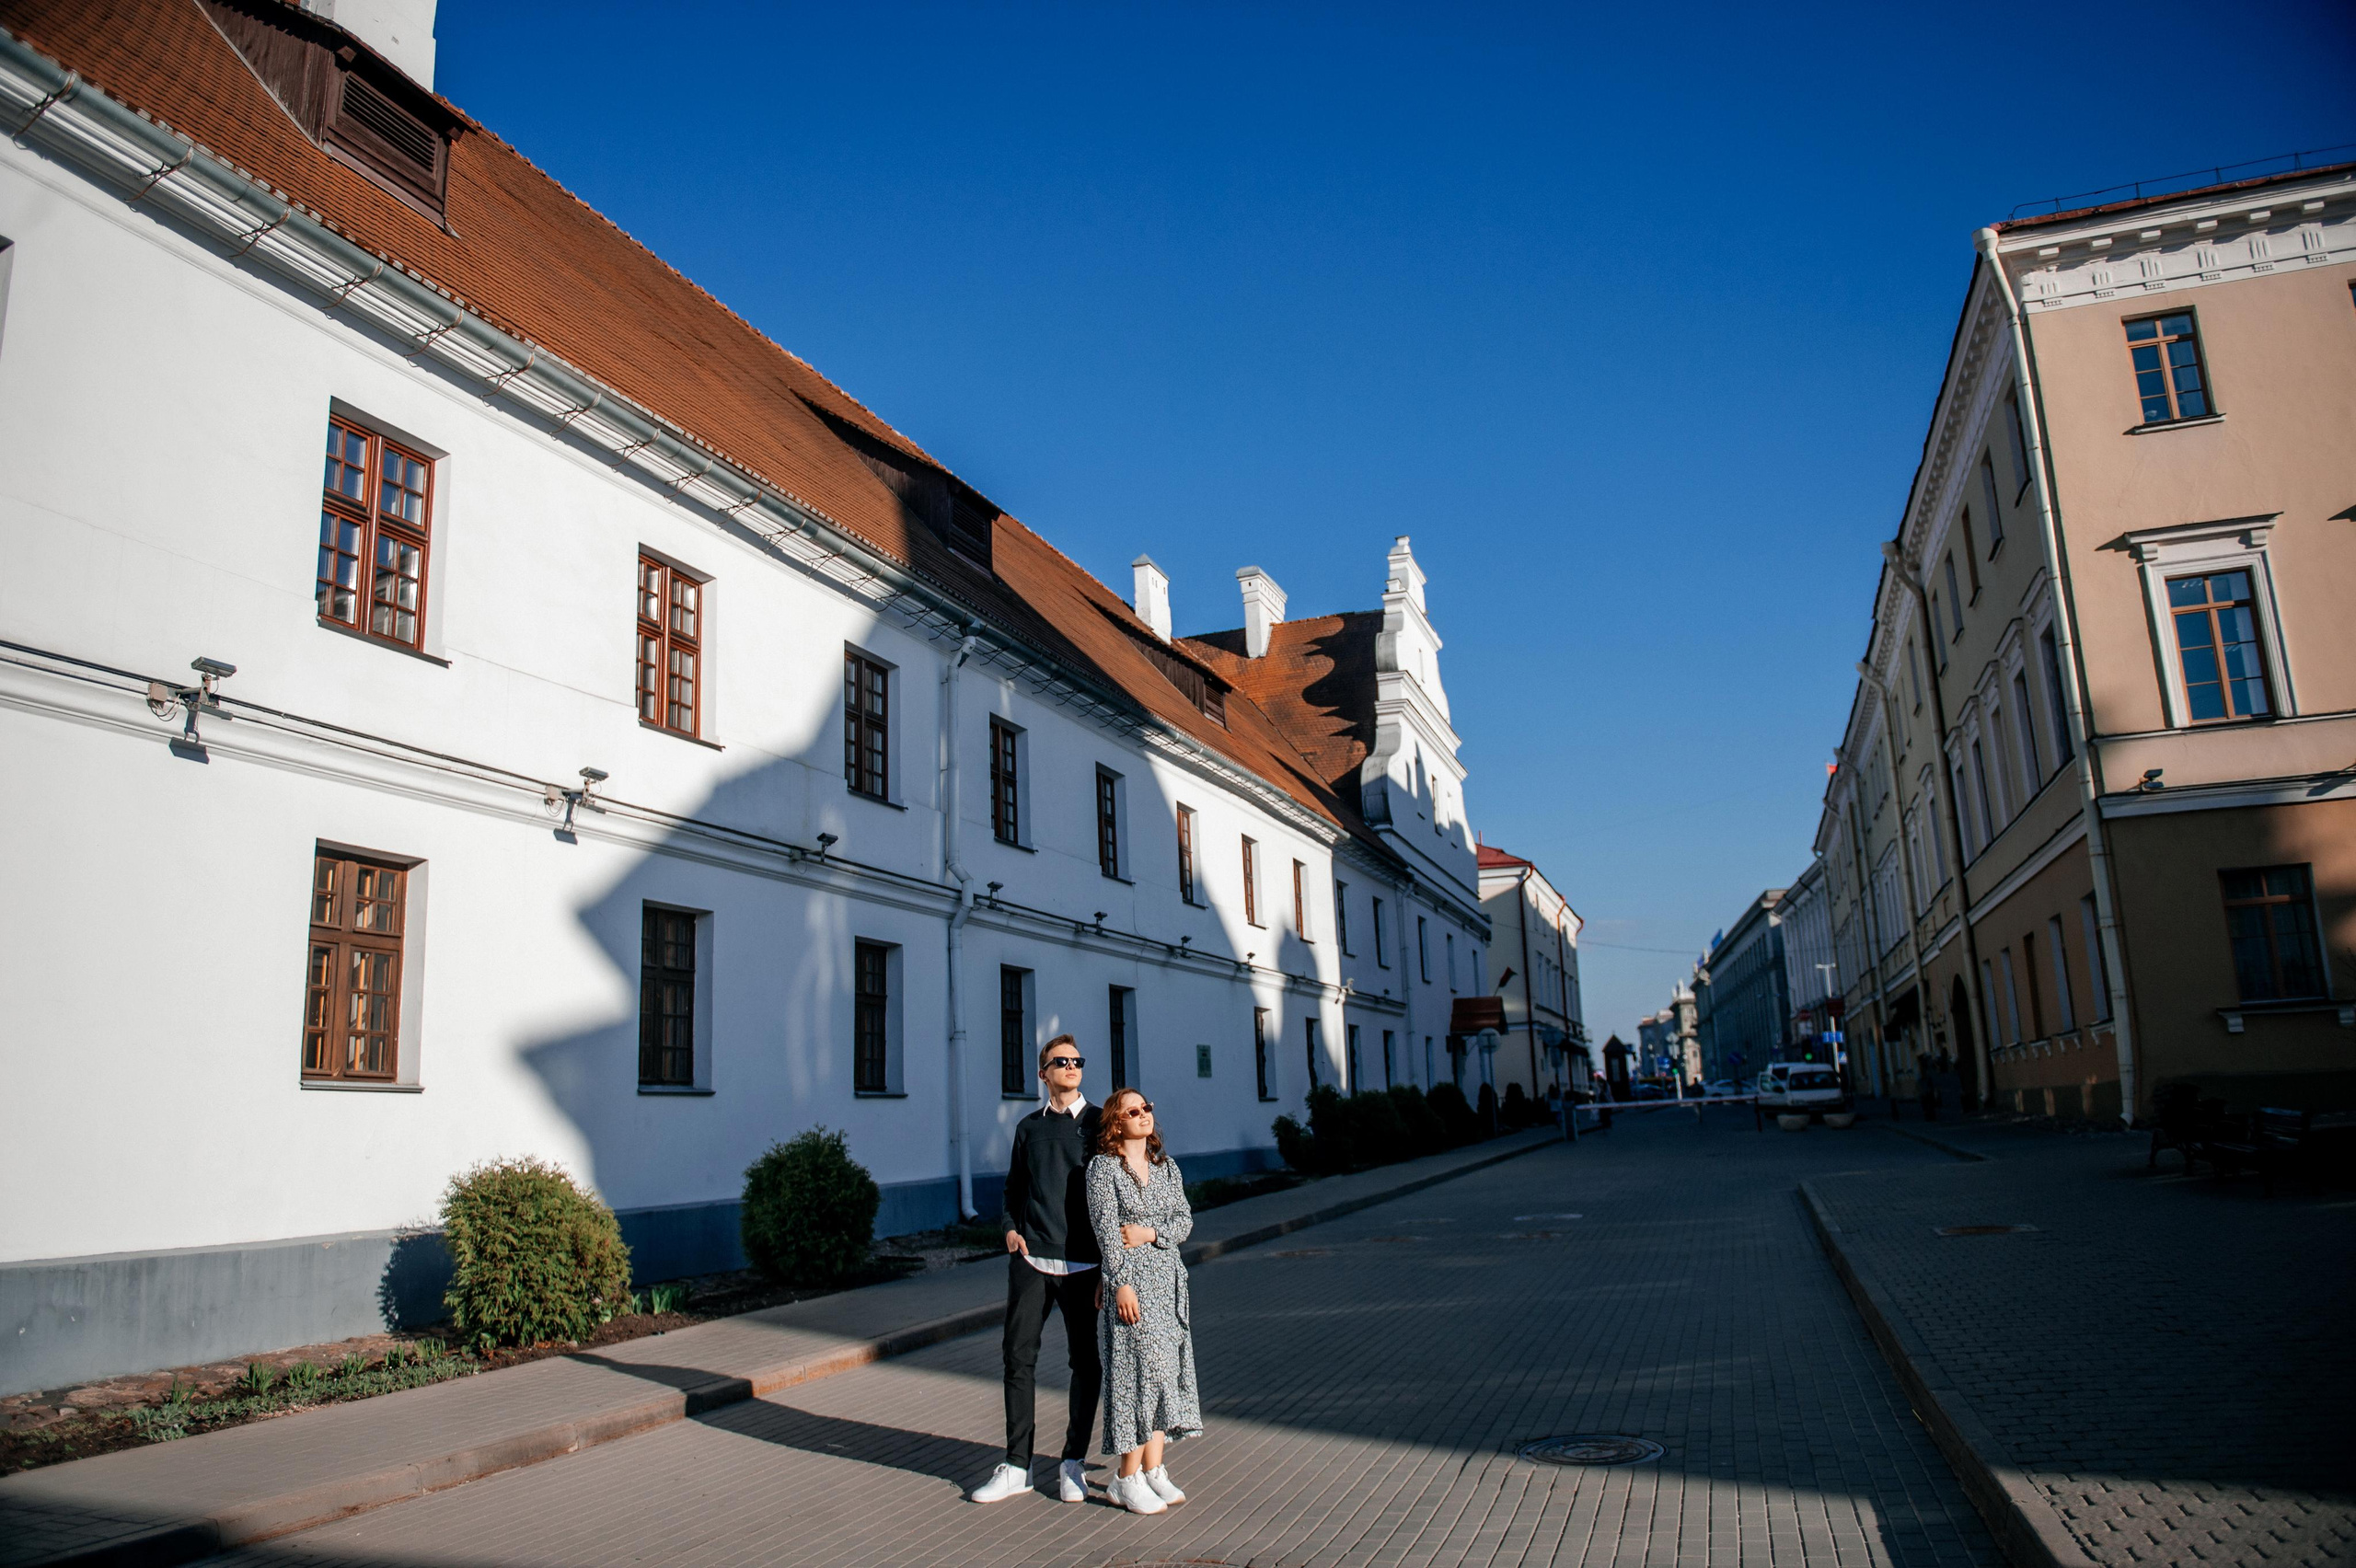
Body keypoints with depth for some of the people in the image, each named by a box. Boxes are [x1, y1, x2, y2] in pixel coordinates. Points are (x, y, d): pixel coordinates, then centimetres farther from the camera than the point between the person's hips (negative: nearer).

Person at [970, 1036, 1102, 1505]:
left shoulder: (1099, 1124, 3)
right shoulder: (1029, 1127, 12)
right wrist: (1010, 1228, 2)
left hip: (1081, 1263, -2)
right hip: (1030, 1260, 2)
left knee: (1085, 1361, 5)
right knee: (1019, 1358, 2)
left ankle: (1074, 1463, 18)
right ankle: (1016, 1466, 13)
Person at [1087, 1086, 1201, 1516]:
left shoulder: (1167, 1167, 13)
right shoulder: (1104, 1167, -5)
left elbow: (1185, 1221, 9)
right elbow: (1106, 1228, -11)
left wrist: (1150, 1233, -10)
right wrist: (1122, 1283, -18)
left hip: (1168, 1279, 6)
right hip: (1129, 1278, -6)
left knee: (1167, 1370, 7)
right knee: (1141, 1368, -9)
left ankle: (1154, 1471, 16)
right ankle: (1127, 1479, 1)